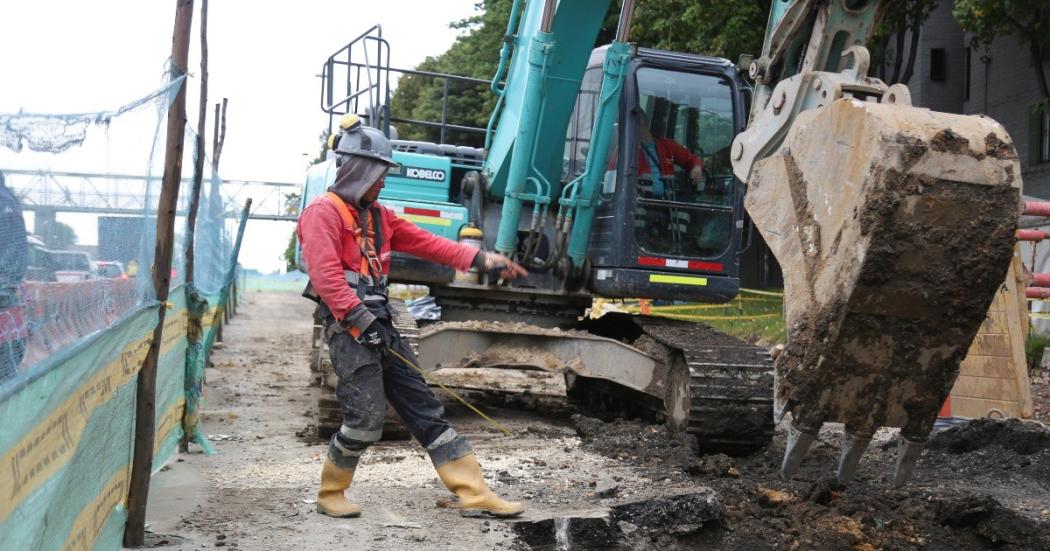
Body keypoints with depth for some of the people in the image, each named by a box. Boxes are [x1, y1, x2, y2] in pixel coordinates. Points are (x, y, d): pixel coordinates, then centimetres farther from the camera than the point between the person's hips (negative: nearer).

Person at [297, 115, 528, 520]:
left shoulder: (376, 215, 20)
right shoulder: (324, 212, -5)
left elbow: (427, 243, 16)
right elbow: (325, 273, -16)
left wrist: (482, 259, 8)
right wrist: (361, 318, -22)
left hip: (379, 324, 9)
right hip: (348, 327, -8)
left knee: (425, 409, 4)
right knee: (365, 416, -12)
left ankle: (474, 495, 4)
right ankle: (330, 495, 12)